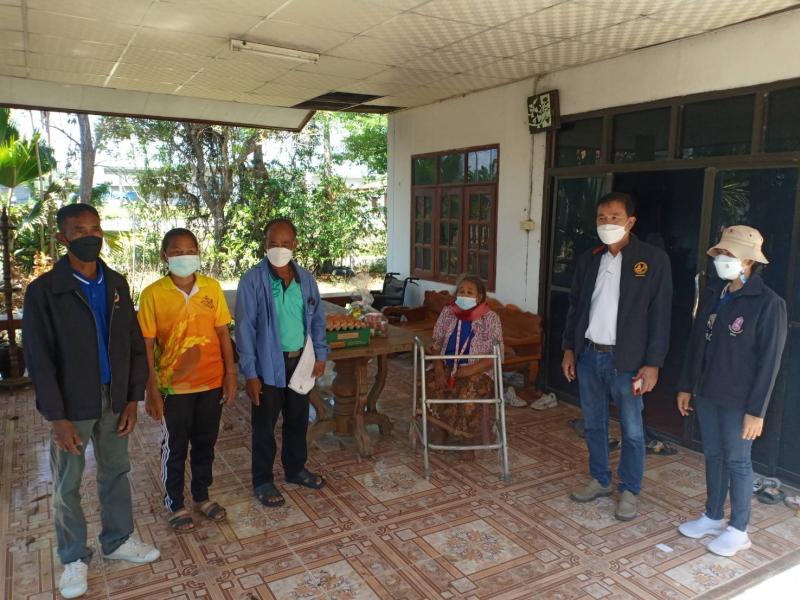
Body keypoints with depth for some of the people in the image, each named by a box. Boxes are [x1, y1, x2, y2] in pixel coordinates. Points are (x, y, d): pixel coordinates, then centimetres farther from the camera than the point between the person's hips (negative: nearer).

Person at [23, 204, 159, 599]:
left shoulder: (116, 284, 2)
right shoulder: (44, 291, -11)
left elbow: (134, 344, 5)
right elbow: (38, 359, -11)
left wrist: (133, 398, 0)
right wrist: (57, 416, -13)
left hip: (114, 400, 4)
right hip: (72, 405, -4)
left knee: (116, 473, 17)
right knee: (67, 485, 12)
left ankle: (118, 541, 36)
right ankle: (74, 558, 30)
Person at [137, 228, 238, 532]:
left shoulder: (212, 287, -3)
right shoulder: (153, 294, -10)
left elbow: (223, 334, 2)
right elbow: (147, 345, -7)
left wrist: (230, 374, 0)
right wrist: (152, 390, -8)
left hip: (212, 382, 3)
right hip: (175, 385, -2)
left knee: (205, 443, 17)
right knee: (175, 447, 13)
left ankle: (202, 496, 38)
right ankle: (175, 504, 33)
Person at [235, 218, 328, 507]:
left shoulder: (306, 278, 2)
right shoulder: (253, 280, -13)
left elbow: (317, 318, 10)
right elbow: (245, 328, -13)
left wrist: (320, 354, 3)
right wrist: (250, 373, -15)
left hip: (300, 360, 5)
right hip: (268, 364, -5)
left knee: (298, 419, 19)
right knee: (265, 425, 9)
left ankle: (295, 469, 39)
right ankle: (262, 481, 27)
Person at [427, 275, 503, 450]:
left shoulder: (490, 318, -6)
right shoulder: (448, 312, 5)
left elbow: (495, 356, -10)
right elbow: (436, 344, 9)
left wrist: (467, 371, -19)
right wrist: (439, 369, -10)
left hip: (478, 372, -3)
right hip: (448, 369, 3)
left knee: (466, 394, -33)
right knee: (434, 390, -26)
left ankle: (466, 441, -10)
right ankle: (437, 440, -7)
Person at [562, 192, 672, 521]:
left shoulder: (653, 259, -8)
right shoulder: (588, 259, 6)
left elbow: (660, 314, -9)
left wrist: (653, 363, -12)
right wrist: (569, 348, 8)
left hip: (626, 359, -4)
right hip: (588, 355, 5)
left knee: (632, 430, 7)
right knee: (594, 425, 15)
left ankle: (630, 491, 24)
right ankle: (600, 480, 32)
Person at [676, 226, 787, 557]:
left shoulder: (768, 303, -14)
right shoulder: (711, 295, 4)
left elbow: (769, 361, -14)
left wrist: (756, 410, -15)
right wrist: (686, 386, 11)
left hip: (738, 401, -6)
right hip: (706, 394, 6)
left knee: (737, 462, 8)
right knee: (713, 456, 17)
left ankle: (738, 530, 25)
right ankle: (713, 517, 34)